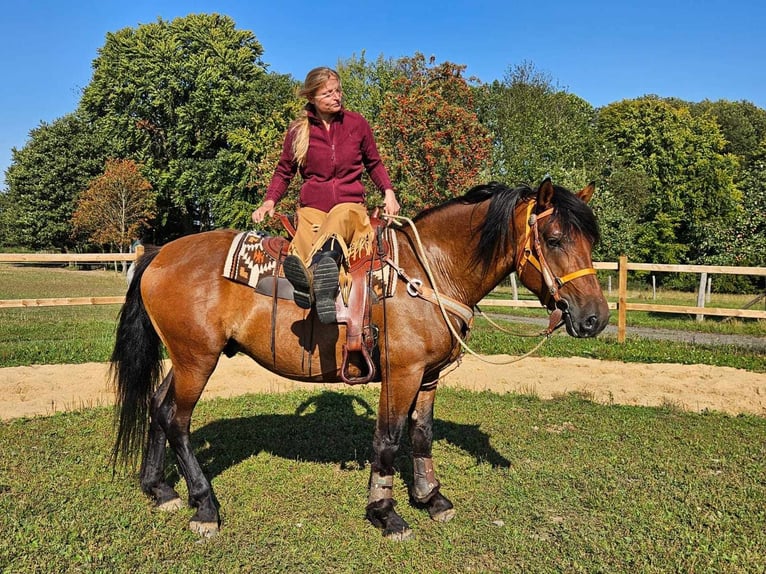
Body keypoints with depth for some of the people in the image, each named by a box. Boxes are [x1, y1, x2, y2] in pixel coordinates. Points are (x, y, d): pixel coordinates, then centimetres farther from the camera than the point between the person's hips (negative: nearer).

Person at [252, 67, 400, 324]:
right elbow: (284, 171, 17)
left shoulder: (357, 123, 9)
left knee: (339, 219, -42)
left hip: (350, 204, -2)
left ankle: (323, 260, -71)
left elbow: (374, 164, 21)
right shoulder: (298, 130, 8)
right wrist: (270, 201, -1)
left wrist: (388, 192, 3)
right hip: (311, 207, 2)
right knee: (305, 244, -34)